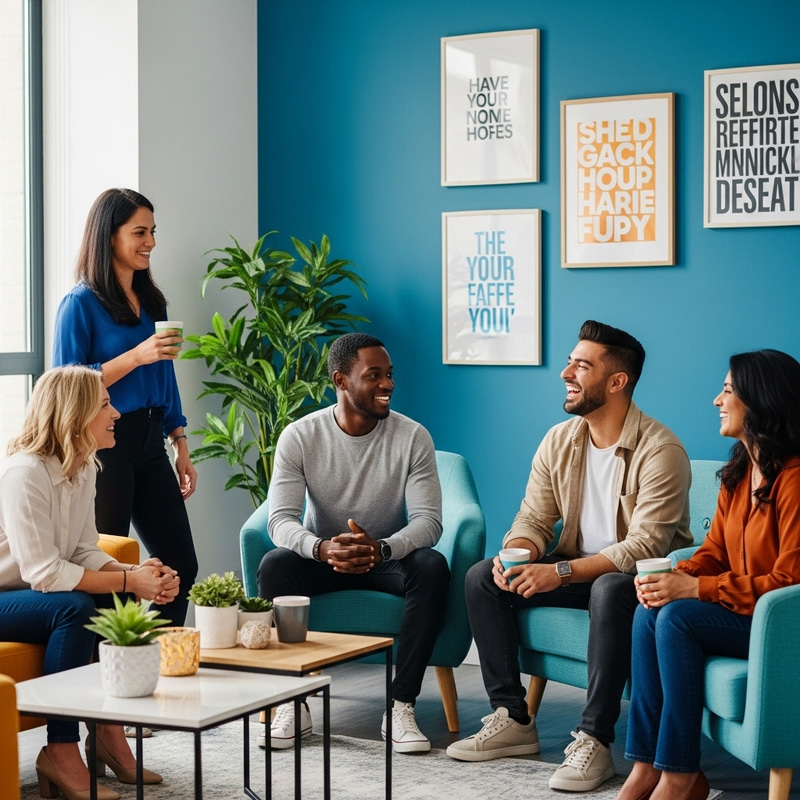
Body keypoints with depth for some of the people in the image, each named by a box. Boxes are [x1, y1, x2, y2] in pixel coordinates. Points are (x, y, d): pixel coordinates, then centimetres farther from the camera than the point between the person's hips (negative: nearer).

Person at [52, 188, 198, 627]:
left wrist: (180, 447, 16)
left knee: (181, 565, 5)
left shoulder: (150, 301, 14)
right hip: (104, 447, -7)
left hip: (150, 444, 7)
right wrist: (136, 356, -19)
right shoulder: (81, 304, -7)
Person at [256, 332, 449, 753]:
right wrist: (322, 549, -41)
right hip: (320, 556, 0)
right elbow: (281, 519, -18)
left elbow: (428, 520, -17)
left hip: (388, 558, 0)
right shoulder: (299, 437, -11)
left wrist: (380, 548, -39)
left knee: (433, 567, -32)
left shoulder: (413, 437, -11)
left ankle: (401, 704, -26)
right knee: (273, 566, -31)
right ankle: (292, 703, -19)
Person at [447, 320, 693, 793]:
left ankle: (594, 741, -32)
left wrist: (561, 572, -34)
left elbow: (644, 547, -28)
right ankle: (513, 720, -6)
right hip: (578, 569, 7)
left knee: (610, 590, -40)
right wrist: (516, 554, -22)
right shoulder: (559, 441, 1)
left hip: (642, 578, -7)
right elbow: (534, 518, 3)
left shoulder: (660, 451, -21)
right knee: (482, 577, -10)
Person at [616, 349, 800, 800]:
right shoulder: (739, 473, 10)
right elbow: (714, 553, 12)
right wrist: (674, 577, -11)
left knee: (677, 617, -26)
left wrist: (694, 588, -22)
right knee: (649, 613, -15)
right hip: (738, 610, 8)